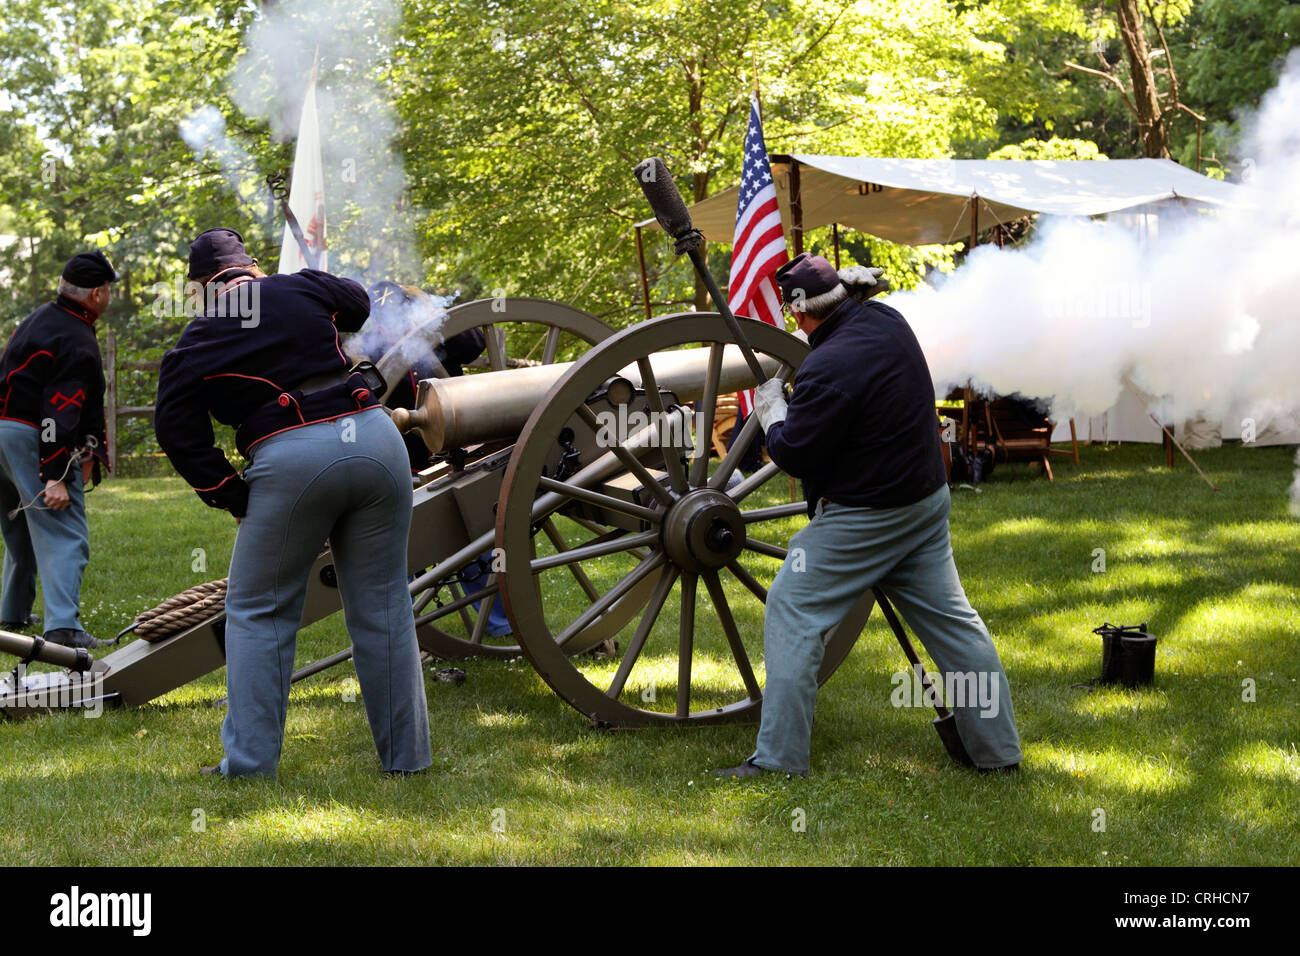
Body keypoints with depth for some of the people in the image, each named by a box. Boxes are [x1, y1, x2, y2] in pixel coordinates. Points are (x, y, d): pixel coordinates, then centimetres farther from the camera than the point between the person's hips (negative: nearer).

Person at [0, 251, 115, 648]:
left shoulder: (40, 318, 14)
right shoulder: (78, 343, -16)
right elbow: (59, 413, -23)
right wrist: (55, 478, -26)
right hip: (34, 440, -10)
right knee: (63, 533, -10)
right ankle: (63, 626, -21)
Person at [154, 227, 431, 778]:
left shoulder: (196, 344, 11)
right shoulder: (302, 290, 15)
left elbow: (178, 431, 2)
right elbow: (357, 303, 37)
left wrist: (231, 496, 7)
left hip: (290, 460, -2)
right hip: (373, 439, 3)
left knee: (258, 610, 13)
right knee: (382, 607, 13)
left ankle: (250, 763, 11)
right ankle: (405, 756, 19)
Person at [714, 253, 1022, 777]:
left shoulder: (828, 368, -25)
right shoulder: (887, 321, 3)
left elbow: (794, 454, -17)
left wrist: (769, 404, -1)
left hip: (864, 515, -9)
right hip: (926, 499, 9)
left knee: (793, 612, 0)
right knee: (950, 618, 13)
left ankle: (778, 758, 0)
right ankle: (998, 747, 18)